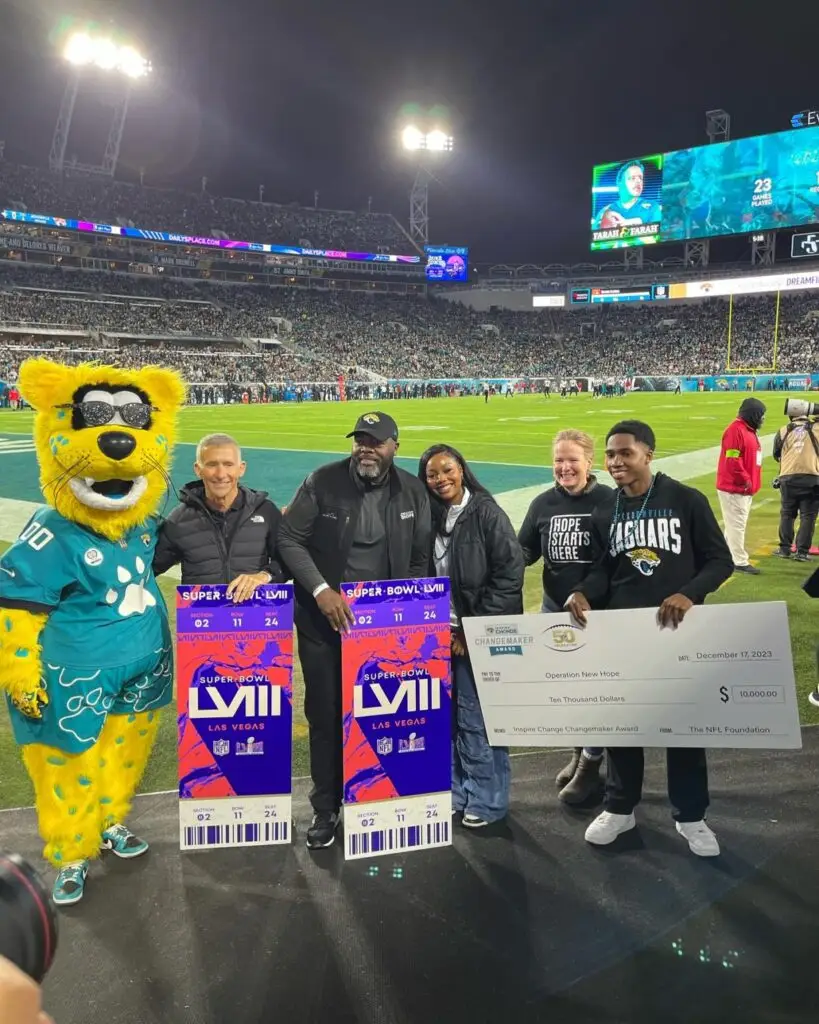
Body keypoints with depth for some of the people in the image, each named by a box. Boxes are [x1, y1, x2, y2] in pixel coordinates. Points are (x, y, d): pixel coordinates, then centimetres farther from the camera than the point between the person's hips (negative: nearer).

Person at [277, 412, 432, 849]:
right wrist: (321, 590, -20)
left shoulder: (413, 492, 0)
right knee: (325, 714, 7)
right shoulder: (322, 482, -9)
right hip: (323, 617, -1)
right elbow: (289, 539, -9)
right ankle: (326, 808, 23)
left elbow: (420, 558, 7)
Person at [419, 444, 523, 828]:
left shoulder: (486, 512, -9)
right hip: (445, 633, 5)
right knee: (452, 715, 9)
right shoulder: (430, 517, 6)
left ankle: (487, 798, 19)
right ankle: (460, 791, 25)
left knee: (479, 716, 3)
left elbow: (510, 573, -13)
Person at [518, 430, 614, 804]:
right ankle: (581, 751, 37)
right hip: (555, 611, 4)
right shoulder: (544, 504, 0)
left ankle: (591, 765, 24)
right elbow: (524, 551, 7)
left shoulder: (609, 501, -12)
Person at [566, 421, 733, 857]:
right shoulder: (605, 511, 4)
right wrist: (582, 592, -10)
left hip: (678, 629, -3)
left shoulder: (687, 500, -7)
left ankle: (691, 816, 27)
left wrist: (688, 595, -22)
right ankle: (619, 808, 29)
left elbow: (720, 560, -5)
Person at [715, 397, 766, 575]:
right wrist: (746, 481, -19)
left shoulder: (750, 430, 16)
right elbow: (732, 461, -23)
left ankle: (727, 556, 24)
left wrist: (750, 483, 14)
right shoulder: (735, 430, -17)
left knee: (736, 524, 15)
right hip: (734, 488, -10)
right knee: (737, 524, -4)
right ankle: (740, 562, 1)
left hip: (745, 489, 10)